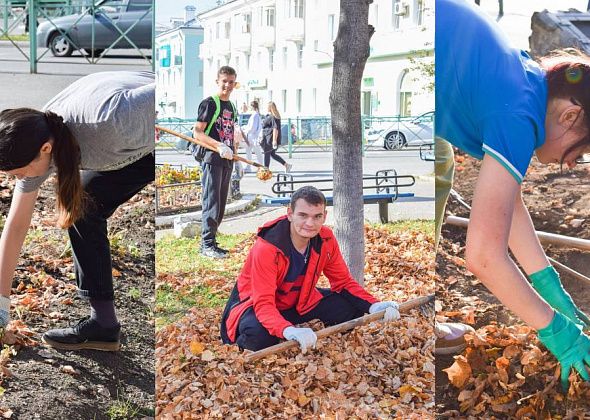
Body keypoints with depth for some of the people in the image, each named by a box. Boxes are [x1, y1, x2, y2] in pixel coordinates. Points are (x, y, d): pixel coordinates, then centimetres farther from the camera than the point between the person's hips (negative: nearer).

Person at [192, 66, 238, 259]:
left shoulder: (232, 107, 18)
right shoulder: (209, 103, -6)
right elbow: (197, 132, -14)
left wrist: (232, 150, 12)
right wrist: (219, 146, -24)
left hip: (227, 161, 8)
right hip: (211, 158, -8)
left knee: (220, 205, 9)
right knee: (211, 202, -10)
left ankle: (208, 242, 17)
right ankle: (208, 244, -7)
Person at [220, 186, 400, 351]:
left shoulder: (326, 239, -13)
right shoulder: (267, 248, -32)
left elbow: (344, 282, -3)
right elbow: (263, 303, -36)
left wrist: (373, 306, -21)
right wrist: (289, 331, -56)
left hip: (299, 302, 6)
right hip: (255, 306, -6)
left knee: (350, 307, -13)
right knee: (260, 335, -40)